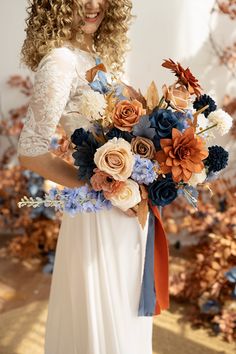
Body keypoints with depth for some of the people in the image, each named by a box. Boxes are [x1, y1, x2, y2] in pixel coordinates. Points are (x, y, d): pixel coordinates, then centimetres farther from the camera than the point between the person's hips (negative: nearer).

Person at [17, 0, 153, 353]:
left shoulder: (103, 53, 9)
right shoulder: (60, 60, -16)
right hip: (98, 213, -8)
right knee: (103, 318, 10)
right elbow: (31, 152, -20)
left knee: (127, 314, 24)